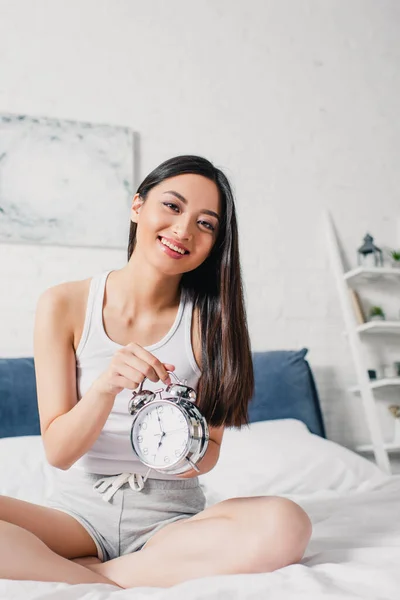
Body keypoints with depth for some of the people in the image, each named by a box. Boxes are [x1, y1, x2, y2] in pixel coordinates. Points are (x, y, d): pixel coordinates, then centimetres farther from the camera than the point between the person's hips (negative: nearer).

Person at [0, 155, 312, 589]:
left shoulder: (209, 320, -3)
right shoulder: (64, 305, -5)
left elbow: (211, 446, 2)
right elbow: (58, 451, -6)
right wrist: (106, 386, -26)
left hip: (170, 516, 3)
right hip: (79, 510, -1)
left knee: (286, 525, -30)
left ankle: (79, 571, -14)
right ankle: (108, 587, -13)